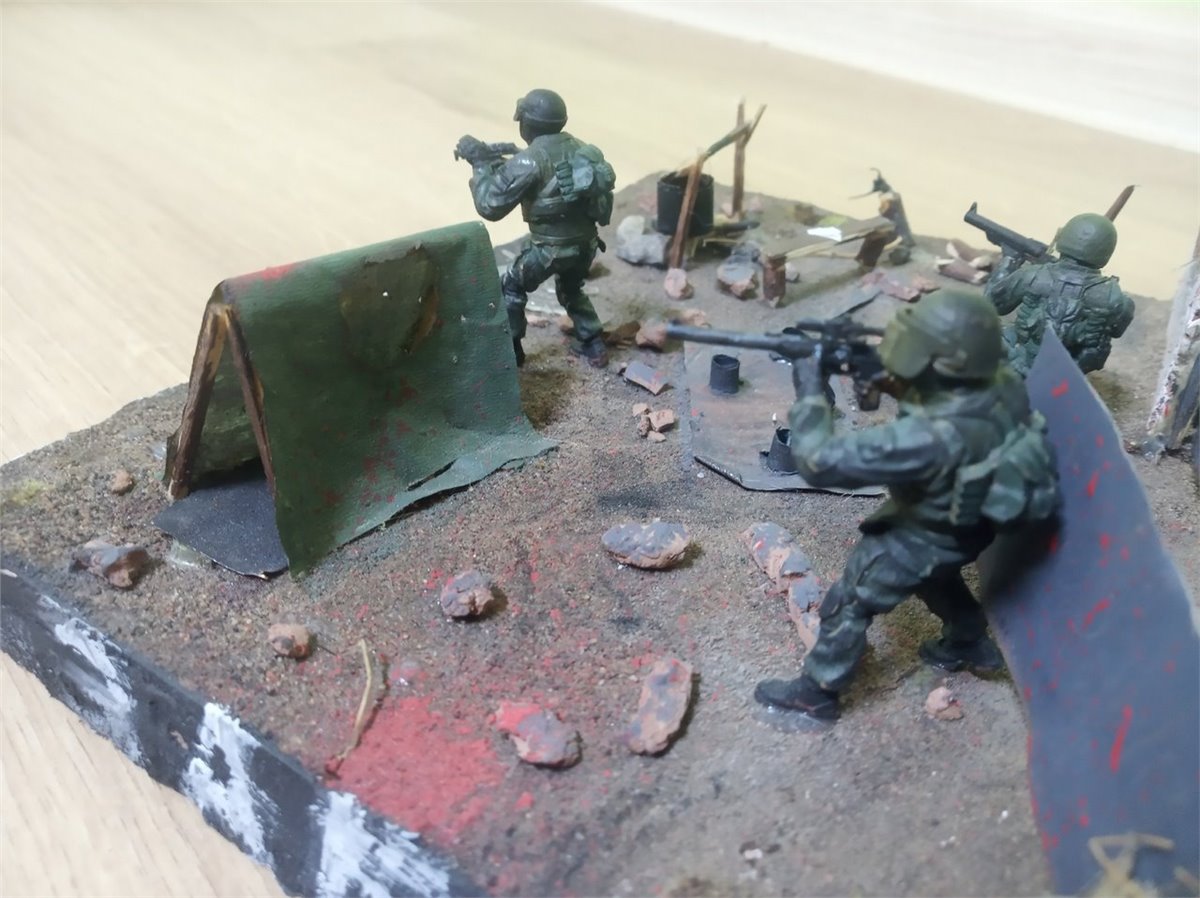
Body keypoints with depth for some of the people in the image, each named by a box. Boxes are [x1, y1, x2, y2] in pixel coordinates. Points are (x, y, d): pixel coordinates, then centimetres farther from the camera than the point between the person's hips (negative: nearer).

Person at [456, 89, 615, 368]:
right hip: (586, 242, 6)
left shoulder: (529, 161, -16)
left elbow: (490, 206, -12)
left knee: (511, 288, 18)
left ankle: (509, 350, 24)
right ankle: (593, 346, 33)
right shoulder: (580, 149, 6)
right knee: (570, 290, 33)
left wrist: (480, 163, 0)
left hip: (551, 248, -6)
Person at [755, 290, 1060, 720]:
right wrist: (874, 368, -18)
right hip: (969, 519, 7)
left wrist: (810, 390, -29)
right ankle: (970, 644, 60)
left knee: (847, 604, 14)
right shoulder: (1002, 382, -23)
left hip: (924, 536, -7)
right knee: (936, 572, 37)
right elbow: (921, 380, -2)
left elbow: (821, 460, -40)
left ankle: (816, 691, 35)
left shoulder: (930, 439, -45)